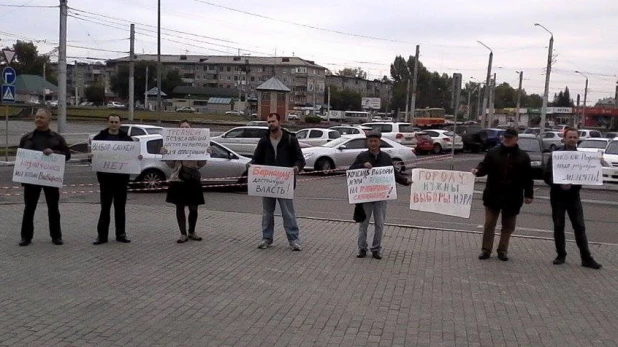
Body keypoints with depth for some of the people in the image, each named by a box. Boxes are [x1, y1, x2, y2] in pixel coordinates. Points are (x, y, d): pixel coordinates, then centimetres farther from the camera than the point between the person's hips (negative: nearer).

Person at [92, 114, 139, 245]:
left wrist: (138, 157, -15)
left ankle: (121, 234, 16)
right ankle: (102, 235, 6)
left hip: (121, 177, 1)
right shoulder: (100, 137, 3)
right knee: (105, 207, 1)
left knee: (120, 207, 9)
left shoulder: (126, 138, 7)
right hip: (105, 177, -1)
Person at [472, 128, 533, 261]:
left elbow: (528, 177, 4)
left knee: (508, 226, 9)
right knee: (489, 223, 3)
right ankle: (486, 249, 12)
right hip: (493, 195, -1)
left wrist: (529, 194, 0)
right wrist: (477, 170, -23)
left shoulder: (523, 157, 3)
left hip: (512, 197, 1)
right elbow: (485, 167, 0)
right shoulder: (493, 152, 1)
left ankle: (502, 250, 20)